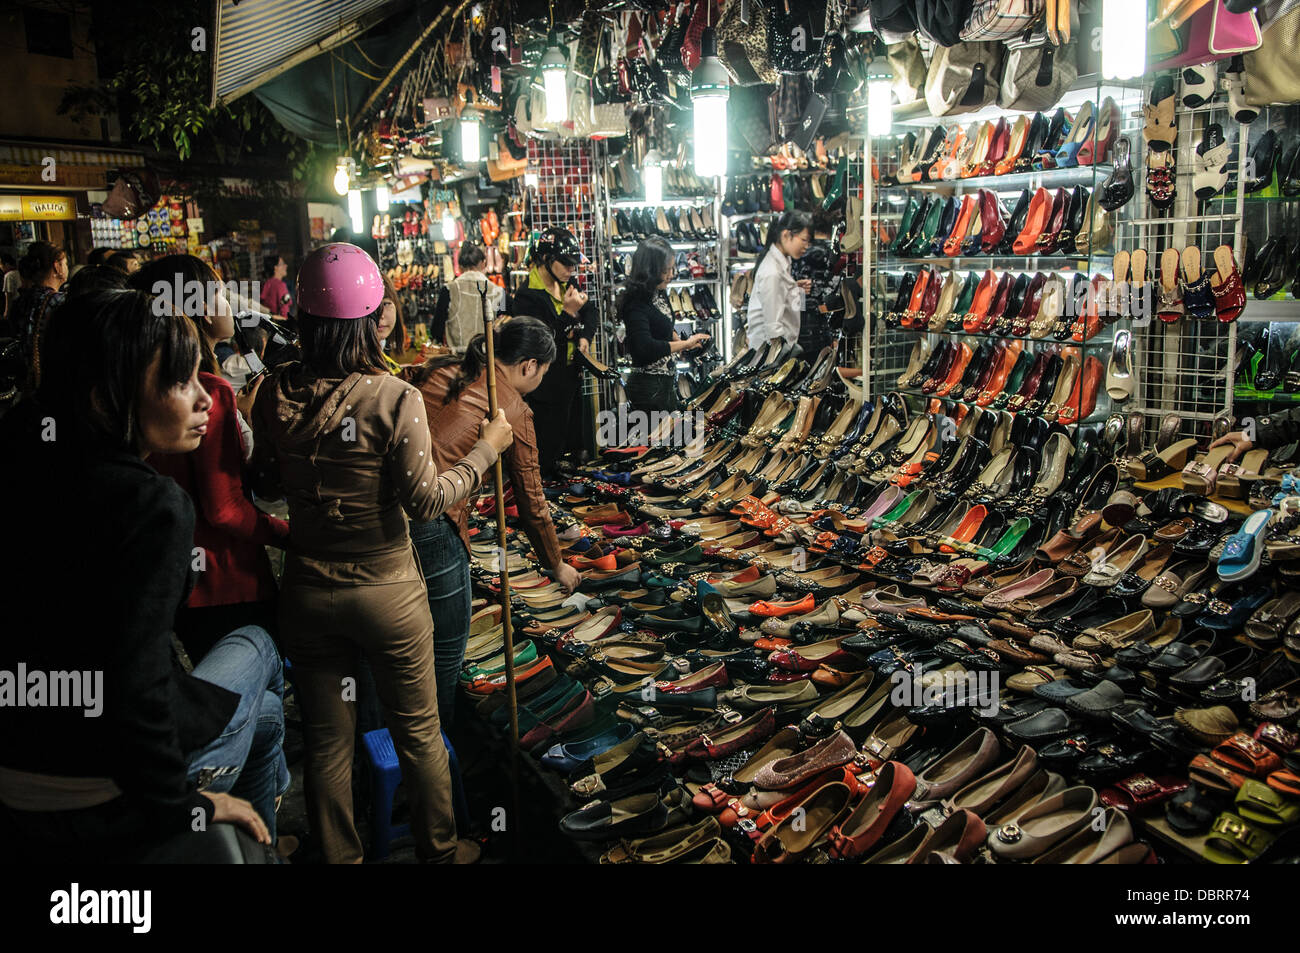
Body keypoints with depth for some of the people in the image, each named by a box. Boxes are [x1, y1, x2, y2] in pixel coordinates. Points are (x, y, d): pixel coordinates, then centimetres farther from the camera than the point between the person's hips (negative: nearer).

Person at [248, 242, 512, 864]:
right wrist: (485, 450, -5)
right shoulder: (394, 398, -20)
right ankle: (440, 850, 35)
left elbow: (265, 485, 5)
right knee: (417, 732, 16)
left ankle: (339, 857, 35)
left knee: (326, 743, 17)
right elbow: (425, 501, -16)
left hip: (306, 591, 4)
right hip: (387, 591, -3)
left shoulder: (275, 394, -7)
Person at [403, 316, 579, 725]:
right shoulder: (513, 409, 2)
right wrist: (557, 565, 21)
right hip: (428, 522, -7)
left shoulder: (436, 370, 16)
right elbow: (531, 503, 7)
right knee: (446, 645, 13)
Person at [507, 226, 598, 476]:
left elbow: (591, 311, 20)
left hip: (571, 380, 8)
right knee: (547, 458, 0)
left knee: (570, 446, 16)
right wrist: (569, 313, -28)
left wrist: (585, 336, 1)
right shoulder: (526, 298, -20)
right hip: (545, 391, -8)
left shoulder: (568, 285, 5)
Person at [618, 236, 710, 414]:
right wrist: (685, 343, -26)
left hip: (666, 381, 9)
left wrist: (678, 341, 4)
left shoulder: (658, 294, 7)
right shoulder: (636, 304, -22)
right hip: (649, 387, -9)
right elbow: (645, 349, -34)